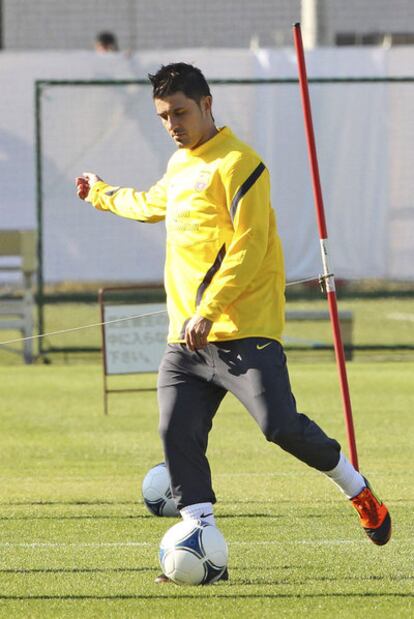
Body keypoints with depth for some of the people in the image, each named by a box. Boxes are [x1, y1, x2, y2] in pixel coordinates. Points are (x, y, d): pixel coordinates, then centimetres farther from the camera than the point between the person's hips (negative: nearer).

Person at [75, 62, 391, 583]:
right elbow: (153, 205, 45)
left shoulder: (236, 164, -7)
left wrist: (208, 311, -23)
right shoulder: (179, 166, 20)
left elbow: (248, 247, -16)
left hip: (243, 330, -8)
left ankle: (359, 493, 7)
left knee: (281, 425, -17)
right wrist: (102, 194, 61)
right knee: (177, 437, -6)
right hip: (185, 336, 8)